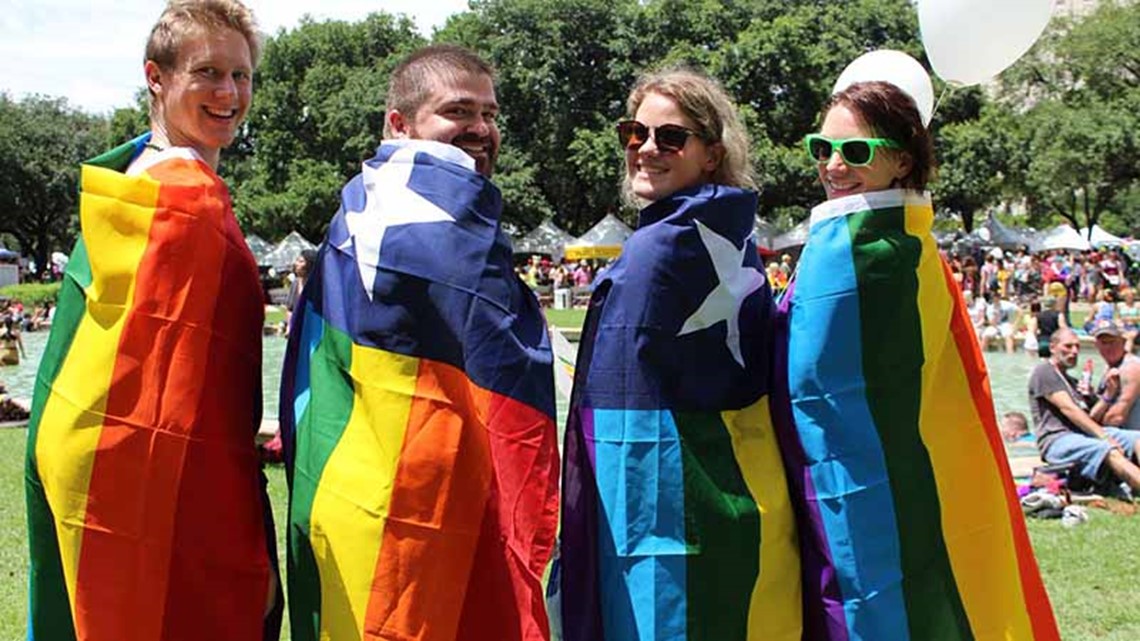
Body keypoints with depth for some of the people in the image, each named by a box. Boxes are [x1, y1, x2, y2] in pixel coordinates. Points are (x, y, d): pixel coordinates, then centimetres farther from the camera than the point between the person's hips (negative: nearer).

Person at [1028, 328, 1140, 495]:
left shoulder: (1072, 382, 31)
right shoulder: (1044, 372, 4)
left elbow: (1090, 418, 17)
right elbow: (1069, 409, -9)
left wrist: (1108, 394, 2)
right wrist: (1104, 436, -15)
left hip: (1085, 436, 7)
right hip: (1057, 440, -7)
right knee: (1110, 452, -35)